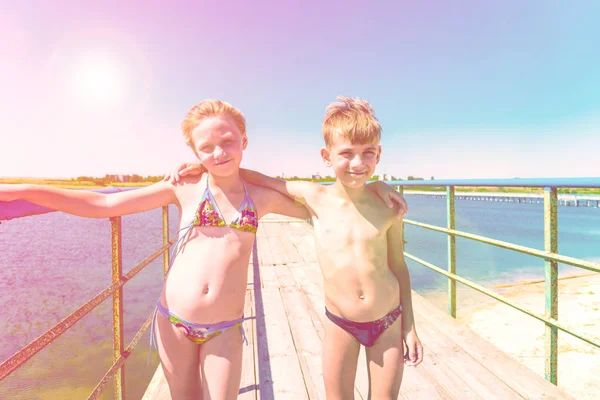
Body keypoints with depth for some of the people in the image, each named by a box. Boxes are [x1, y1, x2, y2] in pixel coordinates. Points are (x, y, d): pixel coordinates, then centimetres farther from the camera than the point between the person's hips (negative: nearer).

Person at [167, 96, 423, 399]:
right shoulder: (314, 198, -13)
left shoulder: (388, 206, -10)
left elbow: (398, 266, 0)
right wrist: (205, 167, -8)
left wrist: (409, 328, 5)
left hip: (389, 321, 1)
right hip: (340, 324, 0)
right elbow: (259, 178, -3)